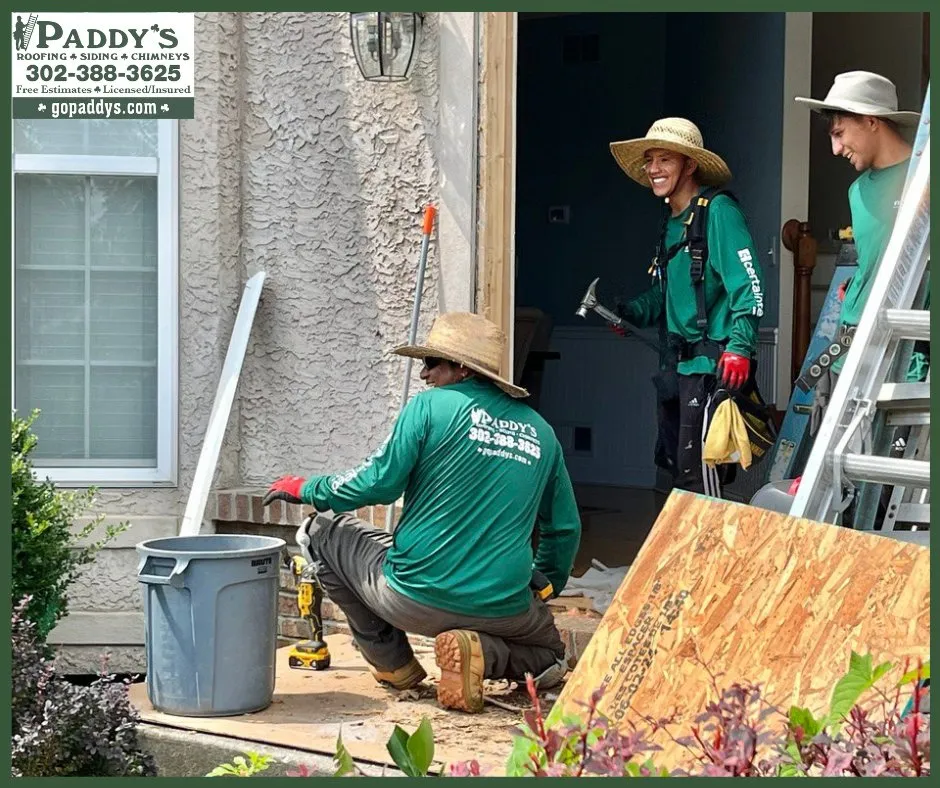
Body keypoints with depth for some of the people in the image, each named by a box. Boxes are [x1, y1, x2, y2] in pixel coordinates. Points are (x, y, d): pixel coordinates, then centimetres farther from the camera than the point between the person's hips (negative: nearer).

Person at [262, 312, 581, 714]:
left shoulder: (430, 406, -3)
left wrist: (308, 489, 11)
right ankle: (483, 654, -1)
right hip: (504, 610, 3)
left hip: (416, 598, -3)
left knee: (325, 530, 21)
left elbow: (378, 483, -6)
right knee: (550, 652, 34)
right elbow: (565, 528, 18)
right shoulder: (540, 432, 11)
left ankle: (392, 661, 17)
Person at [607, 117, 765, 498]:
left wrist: (739, 347, -27)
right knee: (673, 463, 13)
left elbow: (748, 286, -17)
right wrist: (628, 312, 7)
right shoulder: (671, 222, 17)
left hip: (713, 366, -9)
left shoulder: (718, 212, -9)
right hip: (677, 366, 9)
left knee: (698, 471, -10)